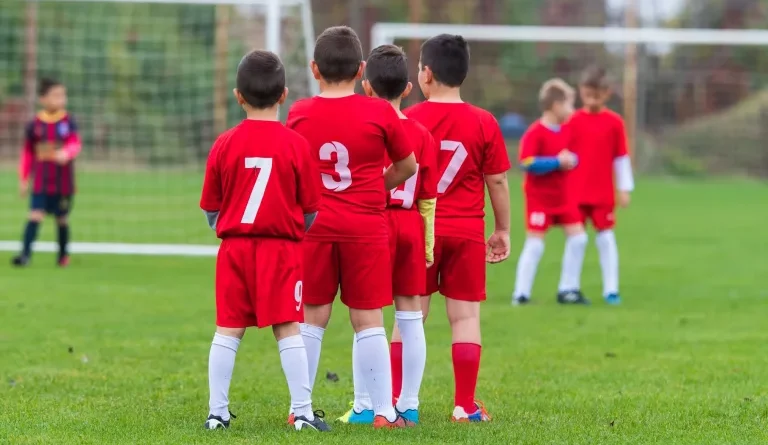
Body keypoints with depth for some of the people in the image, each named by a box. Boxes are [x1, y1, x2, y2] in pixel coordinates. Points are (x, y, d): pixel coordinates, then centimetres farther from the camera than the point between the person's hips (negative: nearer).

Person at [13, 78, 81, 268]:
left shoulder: (68, 122, -2)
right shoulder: (35, 124, 0)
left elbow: (75, 143, -13)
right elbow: (28, 153, 8)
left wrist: (66, 153, -36)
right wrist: (23, 179, 7)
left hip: (63, 183, 0)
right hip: (40, 183, 0)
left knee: (62, 219, 11)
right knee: (35, 215, -13)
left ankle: (63, 254, 28)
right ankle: (25, 253, -18)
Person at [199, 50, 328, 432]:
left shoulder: (225, 145, -1)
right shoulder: (295, 145, -5)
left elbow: (211, 209, 5)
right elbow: (311, 208, 1)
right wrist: (300, 234, 21)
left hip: (234, 247, 2)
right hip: (282, 248, -1)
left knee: (228, 330, 6)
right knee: (287, 329, 0)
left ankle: (217, 412, 7)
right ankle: (303, 412, -2)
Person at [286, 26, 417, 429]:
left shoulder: (299, 114, 0)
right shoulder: (380, 113, -6)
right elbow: (407, 166, 6)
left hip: (314, 226, 2)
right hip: (366, 226, -2)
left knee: (311, 317, 8)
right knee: (368, 319, 2)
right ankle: (384, 411, 2)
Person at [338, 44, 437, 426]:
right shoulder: (422, 135, 4)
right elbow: (428, 199, 6)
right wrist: (428, 245, 13)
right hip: (411, 226, 3)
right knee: (410, 316, 7)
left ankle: (364, 406, 0)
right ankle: (408, 405, 10)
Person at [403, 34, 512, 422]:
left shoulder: (406, 121, -4)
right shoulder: (484, 123, -2)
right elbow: (497, 181, 1)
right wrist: (503, 230, 11)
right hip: (467, 231, 0)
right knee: (466, 316, 3)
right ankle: (465, 405, 2)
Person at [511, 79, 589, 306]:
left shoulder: (566, 131, 7)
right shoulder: (535, 133, -17)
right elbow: (527, 162, -26)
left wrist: (571, 160, -6)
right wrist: (557, 162, -26)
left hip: (563, 195, 7)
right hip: (540, 196, -7)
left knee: (577, 237, 4)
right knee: (535, 243, -7)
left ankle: (568, 289, 14)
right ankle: (521, 294, 0)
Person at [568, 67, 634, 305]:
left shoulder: (614, 122, -2)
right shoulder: (573, 121, 0)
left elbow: (622, 158, 2)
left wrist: (625, 189, 1)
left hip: (604, 193, -1)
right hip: (575, 192, 1)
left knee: (606, 238, 1)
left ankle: (611, 289, 6)